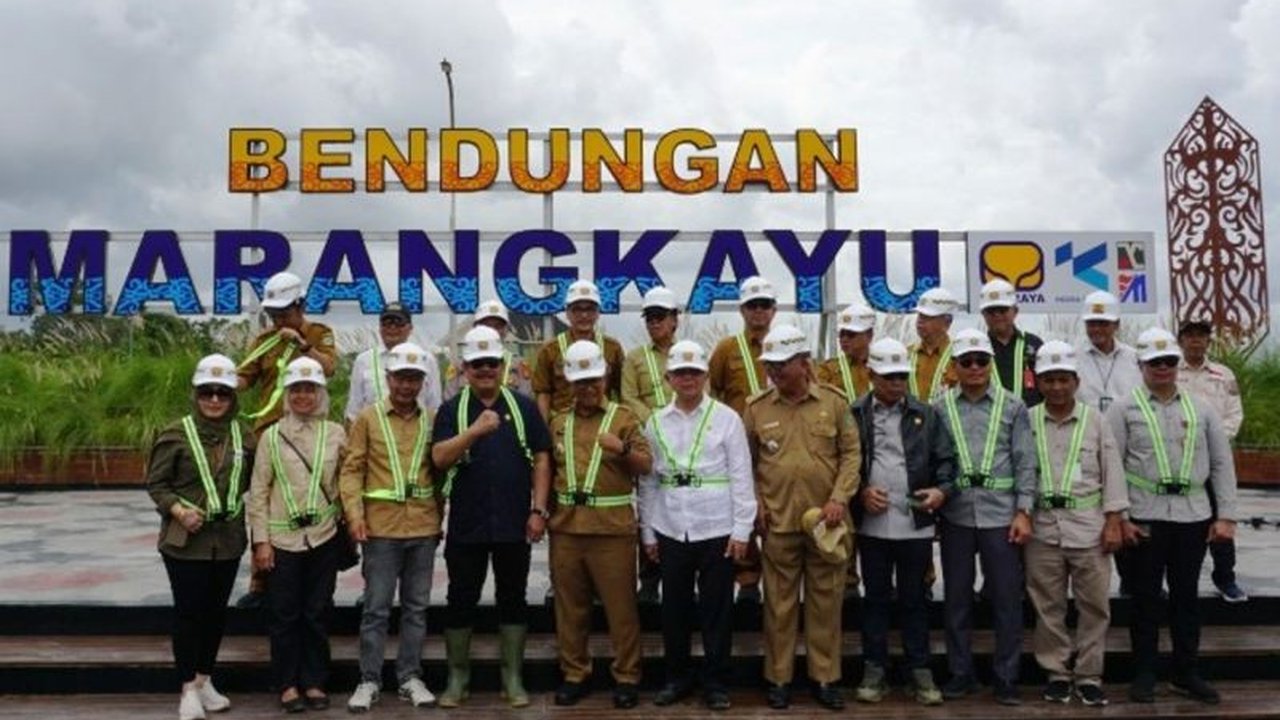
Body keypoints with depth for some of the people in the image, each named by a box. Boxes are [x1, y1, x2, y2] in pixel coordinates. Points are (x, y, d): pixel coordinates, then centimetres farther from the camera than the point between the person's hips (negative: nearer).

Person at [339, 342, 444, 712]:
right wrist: (354, 514, -14)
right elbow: (352, 470, -3)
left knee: (416, 607, 10)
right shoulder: (368, 418, 1)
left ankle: (410, 677, 20)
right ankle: (369, 680, 14)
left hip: (423, 528, 3)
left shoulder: (432, 420, 8)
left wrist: (440, 518, 7)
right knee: (376, 608, 4)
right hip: (381, 527, -3)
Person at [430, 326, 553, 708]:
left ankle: (512, 678, 21)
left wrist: (538, 509, -4)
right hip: (466, 525, 0)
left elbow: (541, 460, 3)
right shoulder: (451, 410, 2)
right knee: (461, 600, 8)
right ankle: (458, 678, 23)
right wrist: (475, 430, -24)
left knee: (513, 599, 9)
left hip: (514, 524, 1)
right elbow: (439, 459, -11)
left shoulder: (524, 406, 4)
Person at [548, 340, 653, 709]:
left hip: (612, 527, -3)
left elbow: (647, 465, -6)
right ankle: (575, 674, 23)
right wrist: (546, 511, 5)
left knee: (620, 606, 2)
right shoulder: (558, 423, 12)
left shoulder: (623, 417, 2)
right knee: (570, 606, 11)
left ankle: (627, 677, 14)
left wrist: (623, 449, -24)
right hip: (565, 527, 3)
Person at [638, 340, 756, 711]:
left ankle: (716, 682, 19)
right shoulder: (655, 422, 5)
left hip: (717, 529, -2)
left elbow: (742, 477, -3)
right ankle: (677, 677, 27)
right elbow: (648, 480, 8)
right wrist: (648, 532, 7)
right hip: (670, 531, 2)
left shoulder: (727, 418, -2)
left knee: (716, 609, 6)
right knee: (674, 608, 11)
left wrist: (742, 530, -8)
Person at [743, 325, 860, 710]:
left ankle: (825, 678, 21)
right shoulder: (756, 408, 2)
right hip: (778, 521, 0)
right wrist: (755, 505, 0)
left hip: (826, 519, 0)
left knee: (825, 600, 8)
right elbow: (746, 462, 8)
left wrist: (839, 498, -9)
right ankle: (778, 678, 19)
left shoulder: (834, 402, 0)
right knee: (779, 602, 7)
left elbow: (851, 453, 1)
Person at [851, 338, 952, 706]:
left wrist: (941, 489, -12)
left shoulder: (927, 415, 5)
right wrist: (861, 492, -10)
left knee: (914, 599, 10)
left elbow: (946, 459, 4)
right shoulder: (854, 415, 0)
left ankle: (921, 672, 19)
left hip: (916, 524, 1)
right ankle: (875, 670, 20)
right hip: (872, 524, 0)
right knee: (876, 598, 10)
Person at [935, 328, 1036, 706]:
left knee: (1007, 598, 4)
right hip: (956, 515, 1)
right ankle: (960, 673, 22)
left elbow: (1025, 463, 1)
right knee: (957, 598, 10)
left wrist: (1023, 512, -5)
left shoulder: (1012, 406, 3)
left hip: (1001, 515, -1)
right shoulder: (940, 408, 4)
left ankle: (1006, 677, 17)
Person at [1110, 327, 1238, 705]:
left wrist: (1226, 515, 3)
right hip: (1145, 516, -3)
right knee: (1146, 595, 6)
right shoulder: (1124, 409, -1)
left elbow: (1222, 464, 9)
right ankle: (1143, 674, 16)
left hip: (1193, 515, 3)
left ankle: (1186, 672, 23)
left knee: (1186, 594, 11)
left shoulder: (1201, 408, 9)